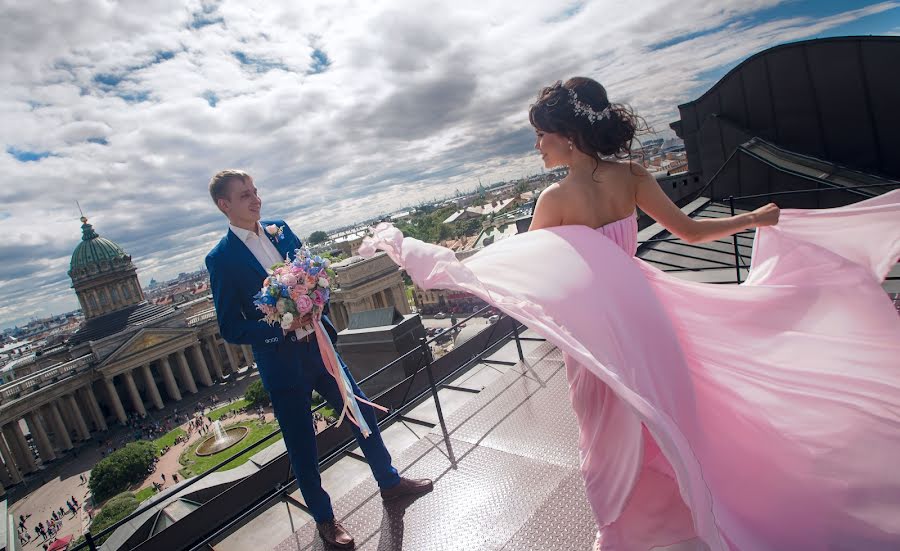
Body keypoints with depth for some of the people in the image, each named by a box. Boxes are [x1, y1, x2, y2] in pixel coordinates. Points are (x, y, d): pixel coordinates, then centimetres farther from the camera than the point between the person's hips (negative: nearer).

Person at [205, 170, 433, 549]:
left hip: (318, 344, 5)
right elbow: (231, 329, -9)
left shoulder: (280, 230, 3)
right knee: (302, 446, 12)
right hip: (281, 363, -4)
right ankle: (324, 518, 37)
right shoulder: (221, 259, -10)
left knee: (362, 413, 14)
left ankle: (389, 482, 38)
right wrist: (282, 326, -22)